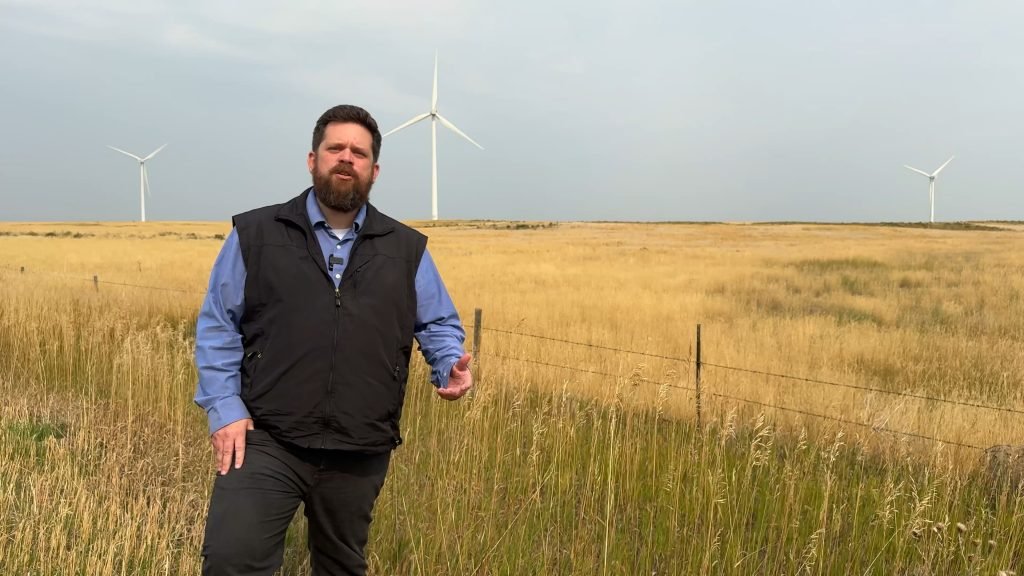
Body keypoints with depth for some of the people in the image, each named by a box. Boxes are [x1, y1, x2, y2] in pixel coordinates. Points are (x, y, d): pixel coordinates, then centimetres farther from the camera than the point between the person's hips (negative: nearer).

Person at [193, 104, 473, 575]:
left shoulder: (406, 249, 8)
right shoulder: (255, 234, 2)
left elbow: (439, 324, 14)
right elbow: (217, 326, 3)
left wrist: (451, 366, -8)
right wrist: (224, 409, -7)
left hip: (360, 453, 2)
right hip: (266, 441, -2)